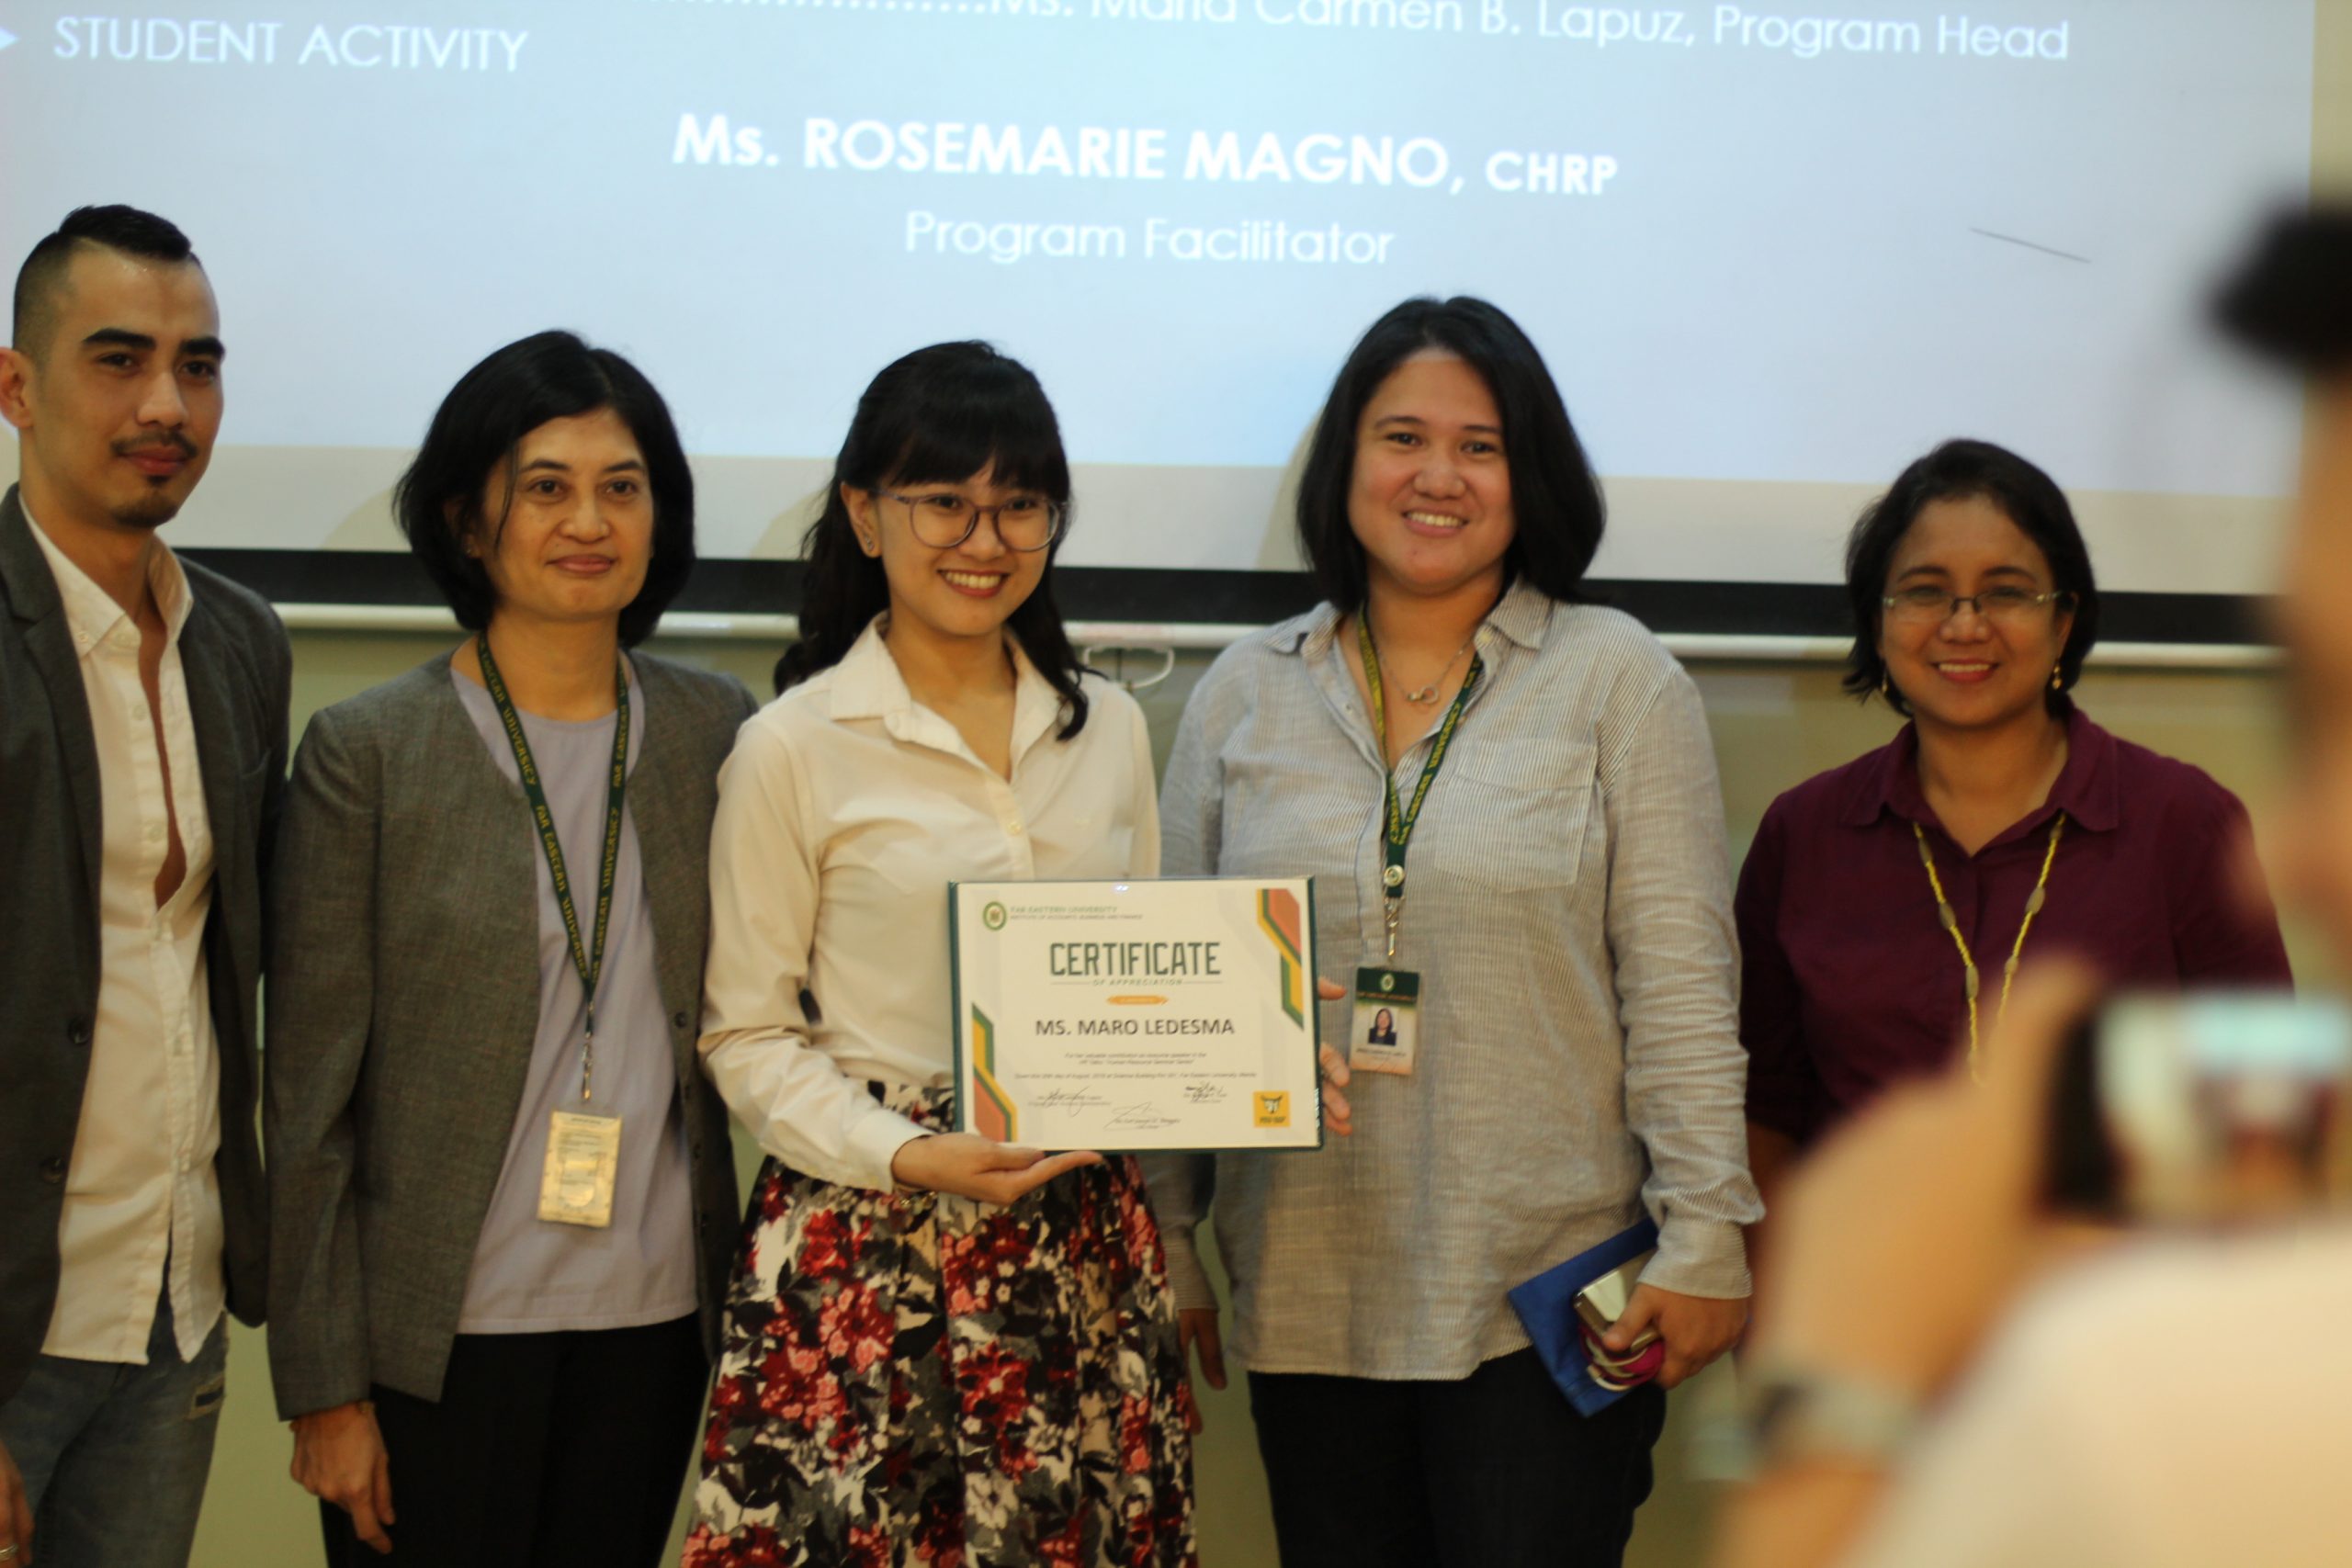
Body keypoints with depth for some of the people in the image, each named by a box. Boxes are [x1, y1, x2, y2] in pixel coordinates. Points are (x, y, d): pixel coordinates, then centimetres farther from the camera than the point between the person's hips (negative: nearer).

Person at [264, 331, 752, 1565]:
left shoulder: (720, 734, 5)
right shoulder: (367, 753, -5)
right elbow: (309, 1099, -5)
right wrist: (324, 1389, -7)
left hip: (654, 1322, 3)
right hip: (442, 1329, -3)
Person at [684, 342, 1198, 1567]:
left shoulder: (1109, 729, 10)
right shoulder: (795, 747, -4)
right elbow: (746, 1037, -3)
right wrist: (905, 1157, -16)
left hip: (1083, 1237, 4)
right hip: (869, 1249, -4)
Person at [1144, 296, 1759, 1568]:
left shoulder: (1617, 678, 2)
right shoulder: (1245, 696, 9)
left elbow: (1679, 983, -2)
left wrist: (1703, 1235, -7)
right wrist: (1165, 1246, 8)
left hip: (1548, 1291, -3)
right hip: (1306, 1303, 3)